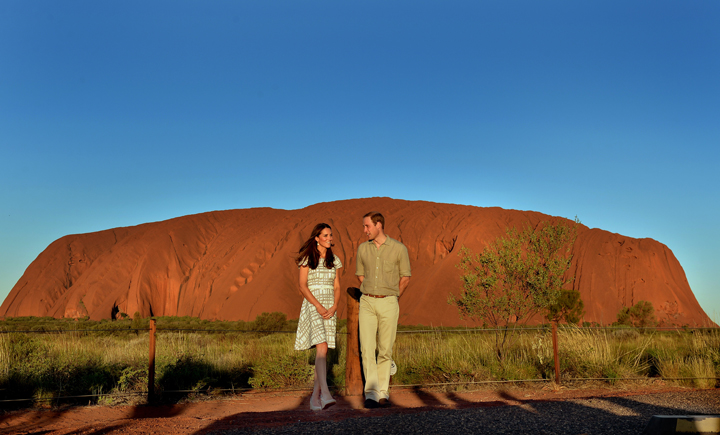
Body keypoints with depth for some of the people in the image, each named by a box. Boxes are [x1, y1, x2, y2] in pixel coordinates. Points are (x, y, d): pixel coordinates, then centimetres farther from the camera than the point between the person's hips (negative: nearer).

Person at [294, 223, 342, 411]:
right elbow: (302, 286, -7)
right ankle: (325, 394, -27)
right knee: (321, 348, -20)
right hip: (312, 305, -5)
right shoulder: (307, 258, -1)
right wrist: (318, 306, -17)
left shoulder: (334, 260, 12)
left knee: (323, 353, 3)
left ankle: (315, 396, 10)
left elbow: (336, 287, 11)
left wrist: (334, 307, -6)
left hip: (330, 308, 5)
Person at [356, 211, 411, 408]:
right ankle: (371, 393, -10)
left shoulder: (399, 249, -3)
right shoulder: (362, 249, 6)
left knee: (385, 350, 3)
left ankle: (382, 392, 14)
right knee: (367, 348, -10)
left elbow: (405, 278, 7)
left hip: (388, 304, -2)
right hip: (367, 303, 2)